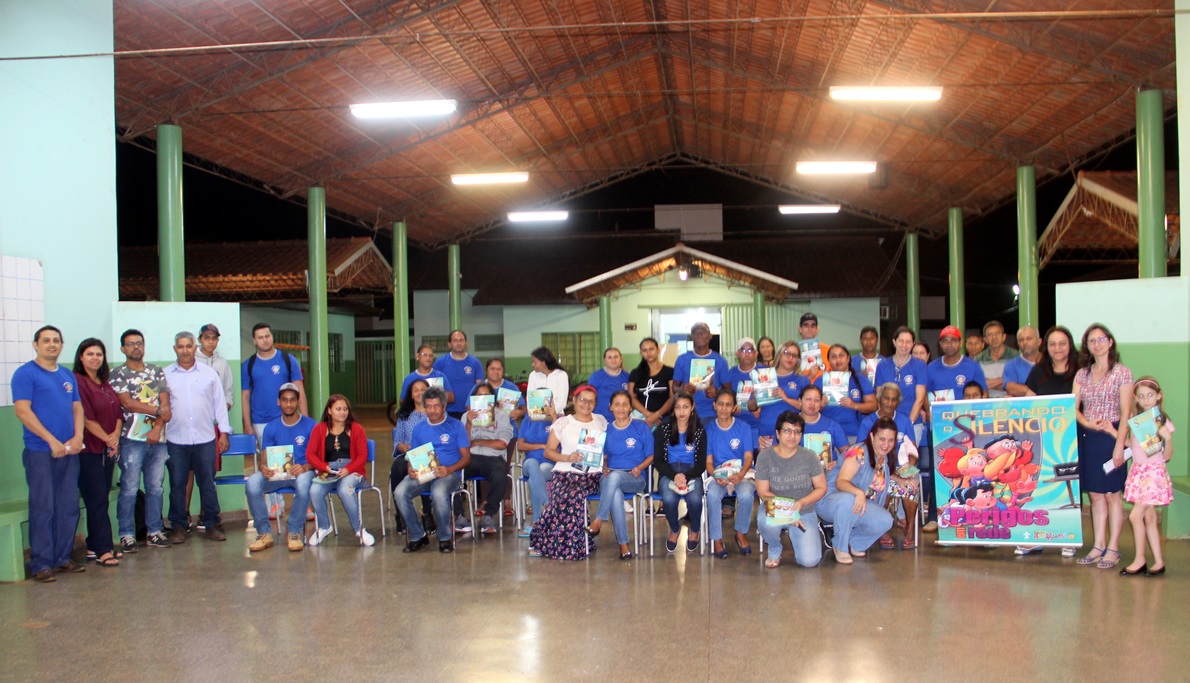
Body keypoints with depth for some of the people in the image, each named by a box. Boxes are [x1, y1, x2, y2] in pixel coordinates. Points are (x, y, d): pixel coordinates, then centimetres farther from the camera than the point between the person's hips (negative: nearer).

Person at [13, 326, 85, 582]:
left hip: (69, 452, 6)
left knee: (69, 507, 8)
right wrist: (52, 441, -16)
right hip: (40, 452, -6)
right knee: (43, 508, -4)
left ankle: (63, 558, 18)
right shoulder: (25, 373, -4)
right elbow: (23, 411, -12)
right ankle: (41, 563, 3)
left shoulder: (68, 376, 16)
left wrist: (77, 437, -3)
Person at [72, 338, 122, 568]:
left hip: (107, 449, 7)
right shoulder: (78, 382, -9)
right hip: (89, 449, -7)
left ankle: (95, 547, 14)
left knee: (100, 499, 8)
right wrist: (107, 438, -10)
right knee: (97, 499, -7)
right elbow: (86, 417, -14)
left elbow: (118, 412, 12)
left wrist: (116, 435, -5)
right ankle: (102, 550, -5)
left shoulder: (105, 384, 15)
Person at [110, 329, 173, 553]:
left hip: (157, 438, 4)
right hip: (132, 439, -3)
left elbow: (165, 403, 5)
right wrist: (158, 411, -6)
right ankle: (127, 535, 4)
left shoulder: (157, 372, 13)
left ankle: (154, 532, 15)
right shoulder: (117, 374, 2)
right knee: (129, 489, -3)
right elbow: (127, 403, -9)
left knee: (156, 488, 7)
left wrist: (158, 428, -9)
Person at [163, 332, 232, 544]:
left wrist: (224, 433, 6)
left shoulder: (209, 373, 8)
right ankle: (179, 526, 15)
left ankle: (212, 524, 13)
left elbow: (219, 403, 10)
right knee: (177, 484, 4)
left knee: (207, 483, 4)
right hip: (175, 440, 0)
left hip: (205, 439, 0)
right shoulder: (165, 375, 6)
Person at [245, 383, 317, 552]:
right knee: (252, 483, -28)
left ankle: (294, 532, -21)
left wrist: (304, 468, -24)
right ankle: (264, 532, -17)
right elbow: (265, 459, 7)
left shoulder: (310, 425, 2)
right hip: (275, 473, 3)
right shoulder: (271, 428, 11)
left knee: (303, 483, -39)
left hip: (302, 471, -3)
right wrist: (263, 468, -19)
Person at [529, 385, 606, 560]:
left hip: (592, 475, 0)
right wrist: (567, 457, -8)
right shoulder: (563, 423, 12)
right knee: (574, 496, -33)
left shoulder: (601, 422, 18)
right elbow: (548, 451, 9)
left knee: (574, 493, -32)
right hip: (565, 472, 0)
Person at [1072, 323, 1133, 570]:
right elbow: (1074, 408, 6)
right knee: (1095, 494, 8)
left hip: (1110, 436, -5)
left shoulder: (1122, 372, -2)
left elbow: (1125, 412, -7)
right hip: (1087, 438, 5)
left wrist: (1119, 443, -15)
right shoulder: (1082, 374, 11)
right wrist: (1089, 423, -14)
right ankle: (1098, 546, 14)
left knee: (1111, 493, -1)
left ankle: (1113, 549, 6)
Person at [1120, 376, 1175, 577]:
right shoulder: (1135, 420, 6)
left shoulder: (1163, 423, -9)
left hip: (1154, 472, -6)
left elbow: (1167, 456, -8)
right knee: (1149, 517, 9)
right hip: (1138, 471, 6)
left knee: (1135, 516, -9)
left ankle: (1139, 560, 3)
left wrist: (1167, 438, -25)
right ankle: (1158, 562, 15)